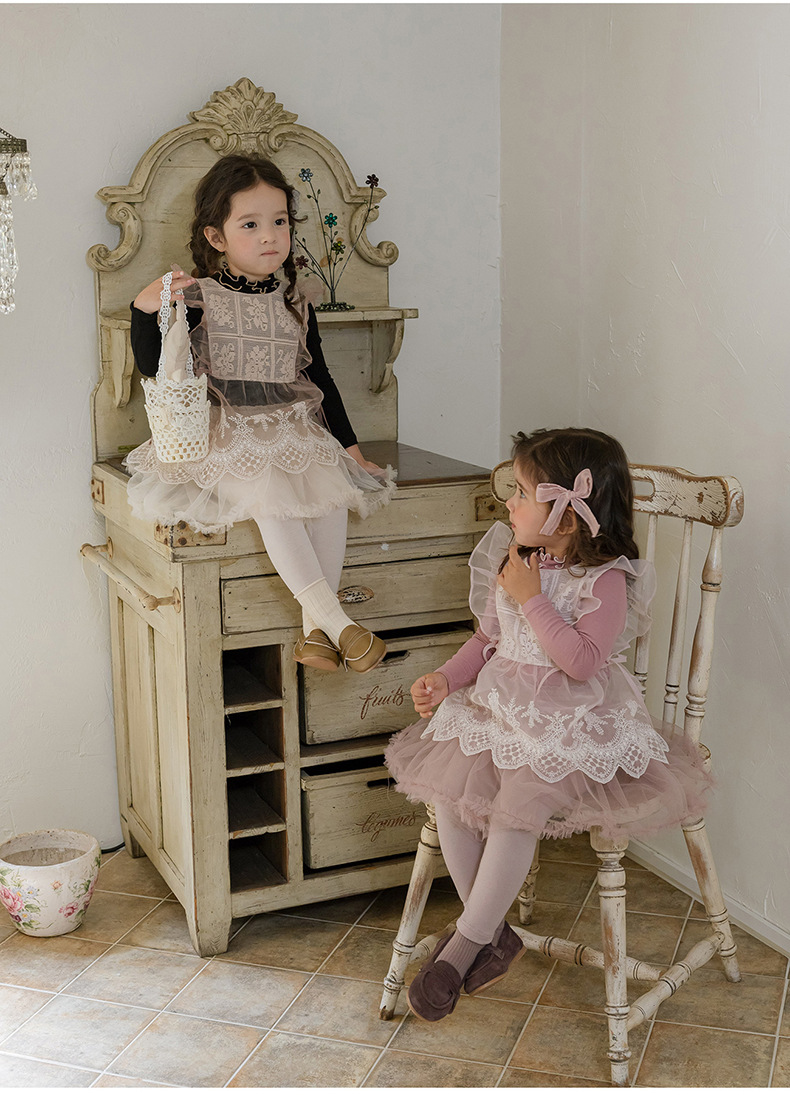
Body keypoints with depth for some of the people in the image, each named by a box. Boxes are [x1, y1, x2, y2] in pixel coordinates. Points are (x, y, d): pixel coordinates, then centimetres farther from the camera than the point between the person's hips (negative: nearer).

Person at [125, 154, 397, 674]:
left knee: (334, 492, -21)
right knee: (270, 497, -30)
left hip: (294, 430, 5)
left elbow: (321, 380, 16)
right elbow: (153, 366, -8)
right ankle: (337, 621, -26)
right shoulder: (198, 299, -3)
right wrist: (145, 310, -26)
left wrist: (350, 447, 12)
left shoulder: (296, 307, 11)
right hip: (229, 434, -4)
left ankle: (314, 628, -16)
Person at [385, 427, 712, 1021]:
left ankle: (465, 944, -9)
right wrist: (446, 679, 2)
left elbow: (583, 662, -23)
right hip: (499, 704, 7)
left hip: (573, 721, -6)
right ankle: (493, 933, 0)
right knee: (449, 787, -15)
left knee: (517, 808, -26)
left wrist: (532, 599, -22)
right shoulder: (512, 562, 8)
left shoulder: (605, 580, -12)